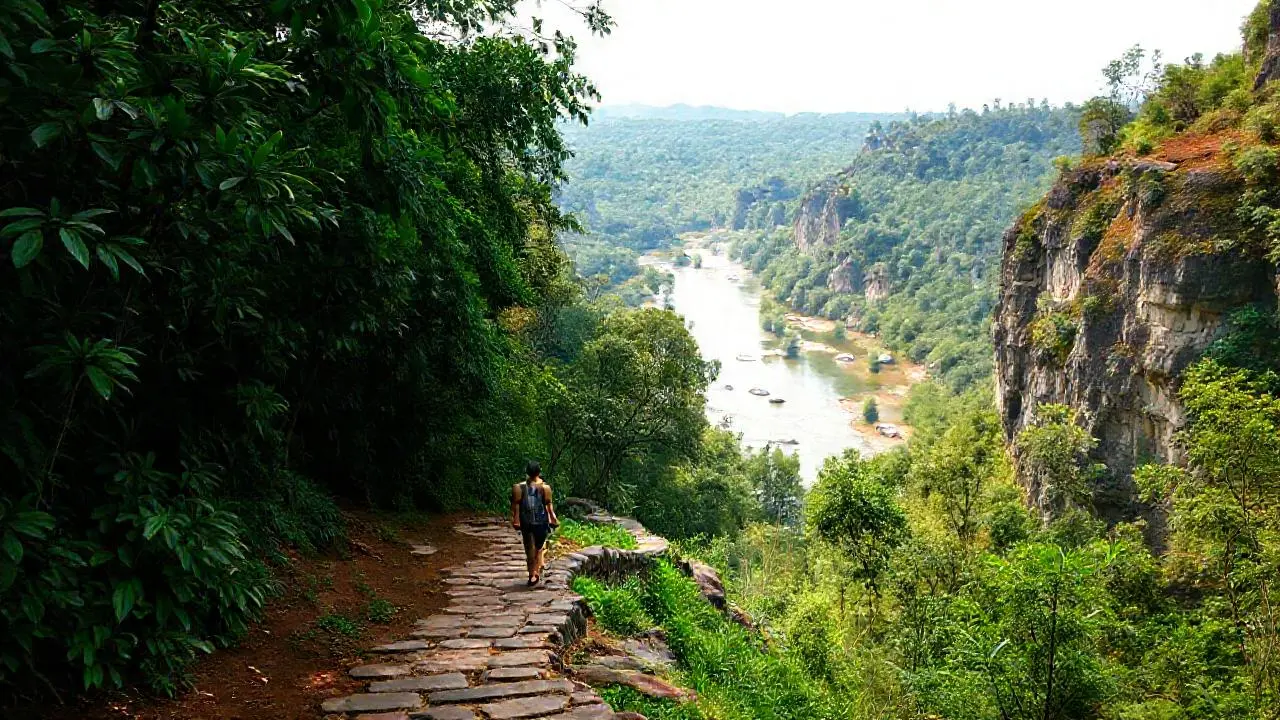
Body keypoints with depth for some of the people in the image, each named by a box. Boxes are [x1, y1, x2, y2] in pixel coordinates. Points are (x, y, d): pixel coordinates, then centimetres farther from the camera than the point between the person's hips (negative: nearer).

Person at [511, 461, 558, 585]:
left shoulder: (519, 487, -4)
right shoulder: (544, 487, -9)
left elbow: (516, 504, -3)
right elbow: (548, 505, -7)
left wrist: (515, 519, 5)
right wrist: (553, 518, 3)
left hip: (526, 522, 2)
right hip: (541, 522, -2)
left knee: (529, 548, 12)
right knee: (540, 547, 15)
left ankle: (532, 575, 14)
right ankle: (537, 571, 9)